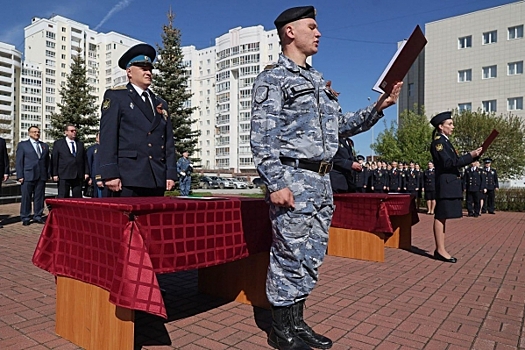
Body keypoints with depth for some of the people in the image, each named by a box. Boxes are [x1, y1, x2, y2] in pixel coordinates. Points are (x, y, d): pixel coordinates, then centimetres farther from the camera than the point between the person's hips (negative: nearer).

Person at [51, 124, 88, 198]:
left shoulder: (80, 144, 16)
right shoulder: (58, 143, 6)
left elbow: (84, 159, 14)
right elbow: (54, 160, 2)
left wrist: (86, 172, 5)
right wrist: (55, 174, -5)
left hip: (78, 176, 3)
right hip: (64, 176, -3)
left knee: (78, 198, 3)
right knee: (62, 199, 0)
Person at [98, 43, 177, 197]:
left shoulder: (161, 104, 21)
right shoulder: (115, 96, 6)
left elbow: (169, 142, 15)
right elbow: (108, 137, -4)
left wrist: (171, 173, 6)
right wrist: (110, 174, -14)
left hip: (157, 180, 5)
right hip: (126, 179, -5)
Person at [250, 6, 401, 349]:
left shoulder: (319, 81, 21)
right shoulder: (272, 79, -3)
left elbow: (341, 125, 23)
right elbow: (262, 138, -12)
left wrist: (378, 107, 11)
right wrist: (276, 184, -20)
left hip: (322, 181, 8)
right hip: (294, 180, -8)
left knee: (312, 258, 13)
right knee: (289, 257, -1)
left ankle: (297, 322, 28)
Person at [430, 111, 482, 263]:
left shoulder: (445, 141, 20)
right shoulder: (438, 142, -10)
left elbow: (455, 161, 18)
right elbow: (448, 163, -19)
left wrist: (473, 155, 9)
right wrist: (470, 156, -16)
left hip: (450, 184, 10)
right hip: (445, 184, -10)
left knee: (442, 216, 10)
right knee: (440, 216, -7)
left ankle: (440, 249, 16)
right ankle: (440, 250, -3)